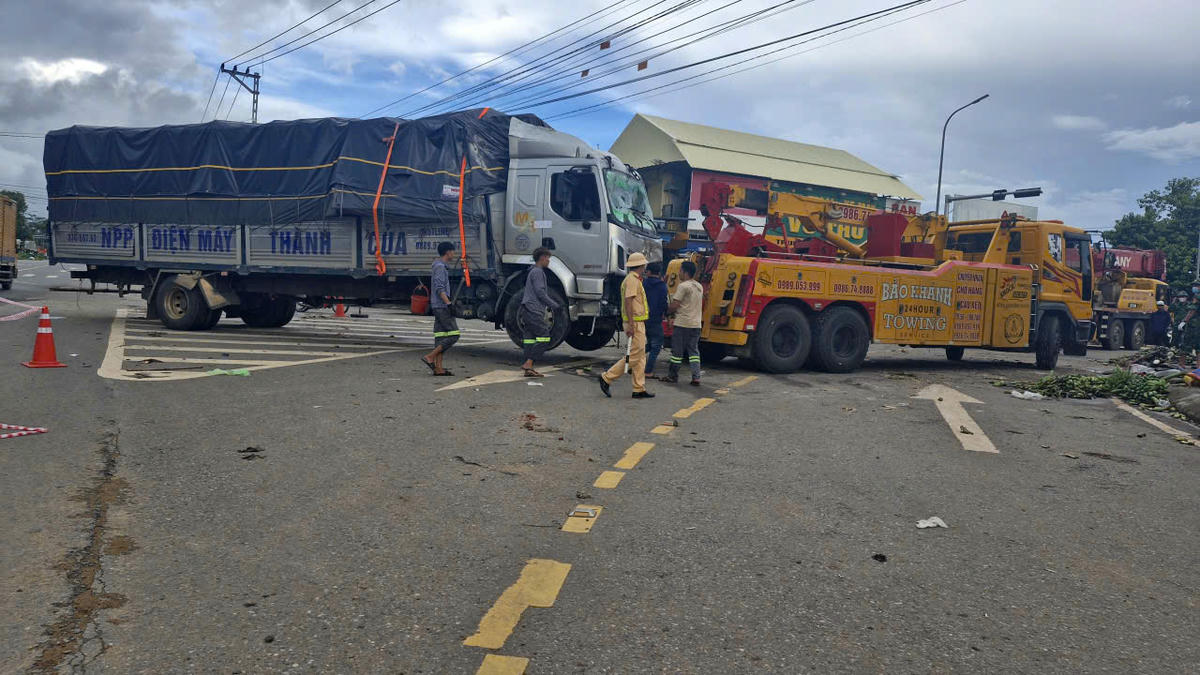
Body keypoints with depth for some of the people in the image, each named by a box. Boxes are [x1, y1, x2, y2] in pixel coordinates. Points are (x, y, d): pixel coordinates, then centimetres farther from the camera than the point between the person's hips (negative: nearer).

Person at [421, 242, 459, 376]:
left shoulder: (439, 266, 19)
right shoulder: (440, 267, -11)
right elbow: (440, 288, -19)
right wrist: (449, 304, -23)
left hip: (438, 306, 10)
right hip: (442, 306, -10)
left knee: (440, 336, 6)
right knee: (453, 335, -10)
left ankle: (438, 368, 3)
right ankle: (430, 357, -11)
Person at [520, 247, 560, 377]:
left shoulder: (533, 272, 23)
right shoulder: (538, 272, -9)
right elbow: (540, 293, -16)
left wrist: (551, 304, 25)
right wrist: (554, 305, -7)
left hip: (528, 311, 10)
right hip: (534, 311, -10)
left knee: (530, 338, 7)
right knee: (544, 338, -10)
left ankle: (528, 369, 5)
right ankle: (528, 363, -14)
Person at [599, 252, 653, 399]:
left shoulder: (634, 279, 19)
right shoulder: (632, 279, -13)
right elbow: (628, 301, -20)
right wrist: (630, 325, -24)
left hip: (638, 323, 11)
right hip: (635, 322, -11)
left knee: (640, 356, 8)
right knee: (634, 356, -9)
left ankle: (639, 389, 8)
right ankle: (607, 377, -4)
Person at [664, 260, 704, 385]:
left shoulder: (683, 286, -12)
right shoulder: (699, 287, 13)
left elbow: (674, 305, -15)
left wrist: (668, 311, 7)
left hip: (682, 324, -7)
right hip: (696, 323, 7)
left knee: (677, 350, 4)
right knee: (694, 351, 9)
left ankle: (673, 375, 13)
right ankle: (696, 377, 1)